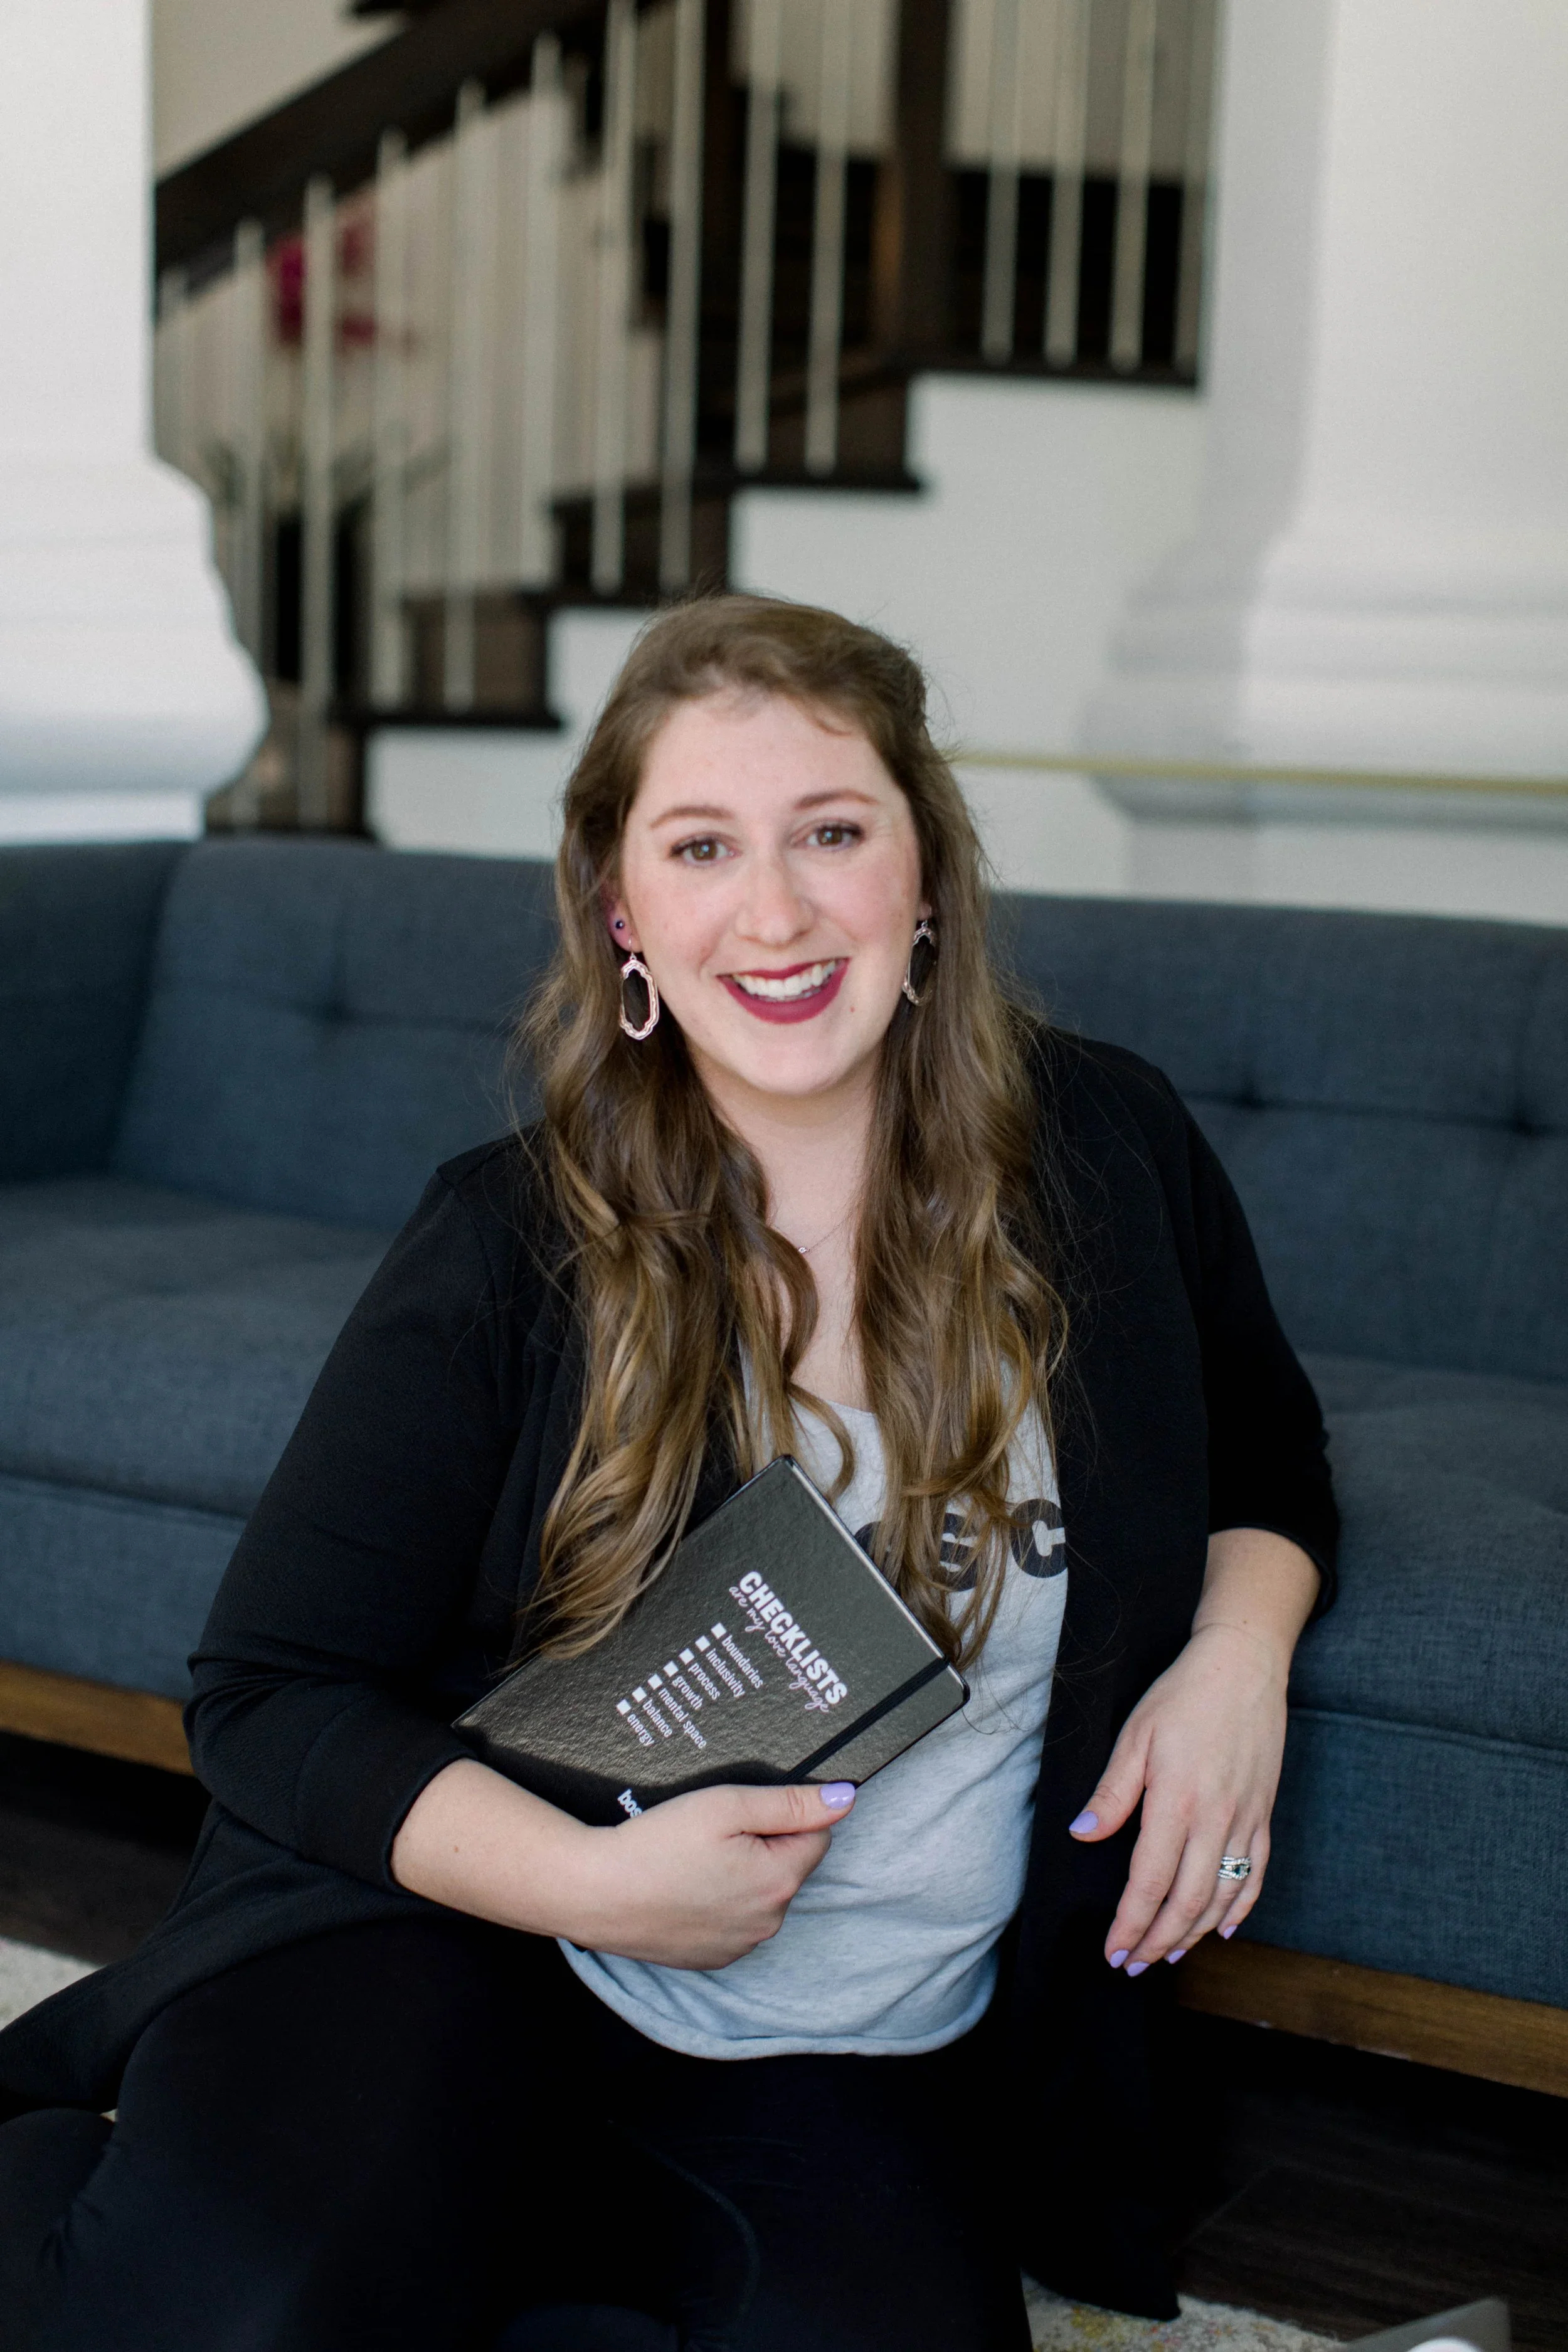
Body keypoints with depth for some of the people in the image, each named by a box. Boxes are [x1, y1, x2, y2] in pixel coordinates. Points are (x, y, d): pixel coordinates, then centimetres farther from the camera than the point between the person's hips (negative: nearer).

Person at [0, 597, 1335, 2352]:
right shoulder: (512, 1241, -6)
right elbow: (268, 1695, -4)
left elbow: (1265, 1457, 19)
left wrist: (1238, 1651, -3)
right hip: (461, 1938, -2)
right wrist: (593, 1880, -19)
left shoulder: (1104, 1148, 1)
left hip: (860, 2063, 3)